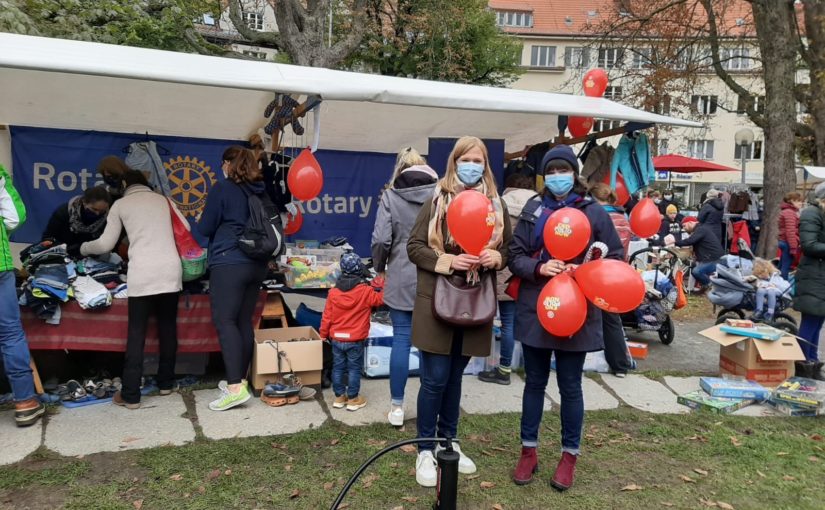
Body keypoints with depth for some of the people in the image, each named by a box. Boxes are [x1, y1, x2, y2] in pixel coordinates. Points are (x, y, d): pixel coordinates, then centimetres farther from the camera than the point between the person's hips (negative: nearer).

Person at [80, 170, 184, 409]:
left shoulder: (120, 204, 11)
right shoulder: (163, 200, 18)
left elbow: (106, 244, 12)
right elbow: (185, 229, 18)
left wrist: (84, 248, 32)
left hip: (142, 274, -3)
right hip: (171, 270, 3)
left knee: (136, 333, 2)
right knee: (168, 327, 13)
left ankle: (130, 395, 5)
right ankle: (166, 383, 23)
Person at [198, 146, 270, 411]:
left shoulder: (222, 187, -4)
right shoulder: (261, 190, 12)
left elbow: (205, 228, -1)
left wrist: (200, 221, 20)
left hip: (229, 262, -6)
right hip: (256, 263, 7)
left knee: (225, 321, -7)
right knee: (244, 321, 11)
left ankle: (236, 387, -14)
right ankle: (239, 379, 17)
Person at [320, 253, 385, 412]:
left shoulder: (333, 292, -2)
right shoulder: (365, 291, -13)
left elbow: (326, 316, 2)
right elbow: (380, 299, -1)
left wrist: (323, 335, 13)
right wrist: (379, 286, 11)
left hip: (336, 339, 4)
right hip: (355, 340, -3)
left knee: (338, 368, 13)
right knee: (354, 369, 6)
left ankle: (339, 397, 23)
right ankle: (353, 399, 13)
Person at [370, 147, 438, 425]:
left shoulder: (390, 196, -3)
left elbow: (381, 240, -9)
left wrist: (379, 267, 9)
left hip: (401, 279, 0)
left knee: (401, 340, 7)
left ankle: (397, 406, 15)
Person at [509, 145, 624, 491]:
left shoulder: (594, 212, -2)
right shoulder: (532, 210, 3)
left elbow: (615, 258, 2)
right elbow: (515, 257, 2)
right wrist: (539, 268, -17)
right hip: (535, 309, 2)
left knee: (570, 386, 9)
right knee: (534, 382, 12)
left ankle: (569, 455, 26)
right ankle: (528, 451, 27)